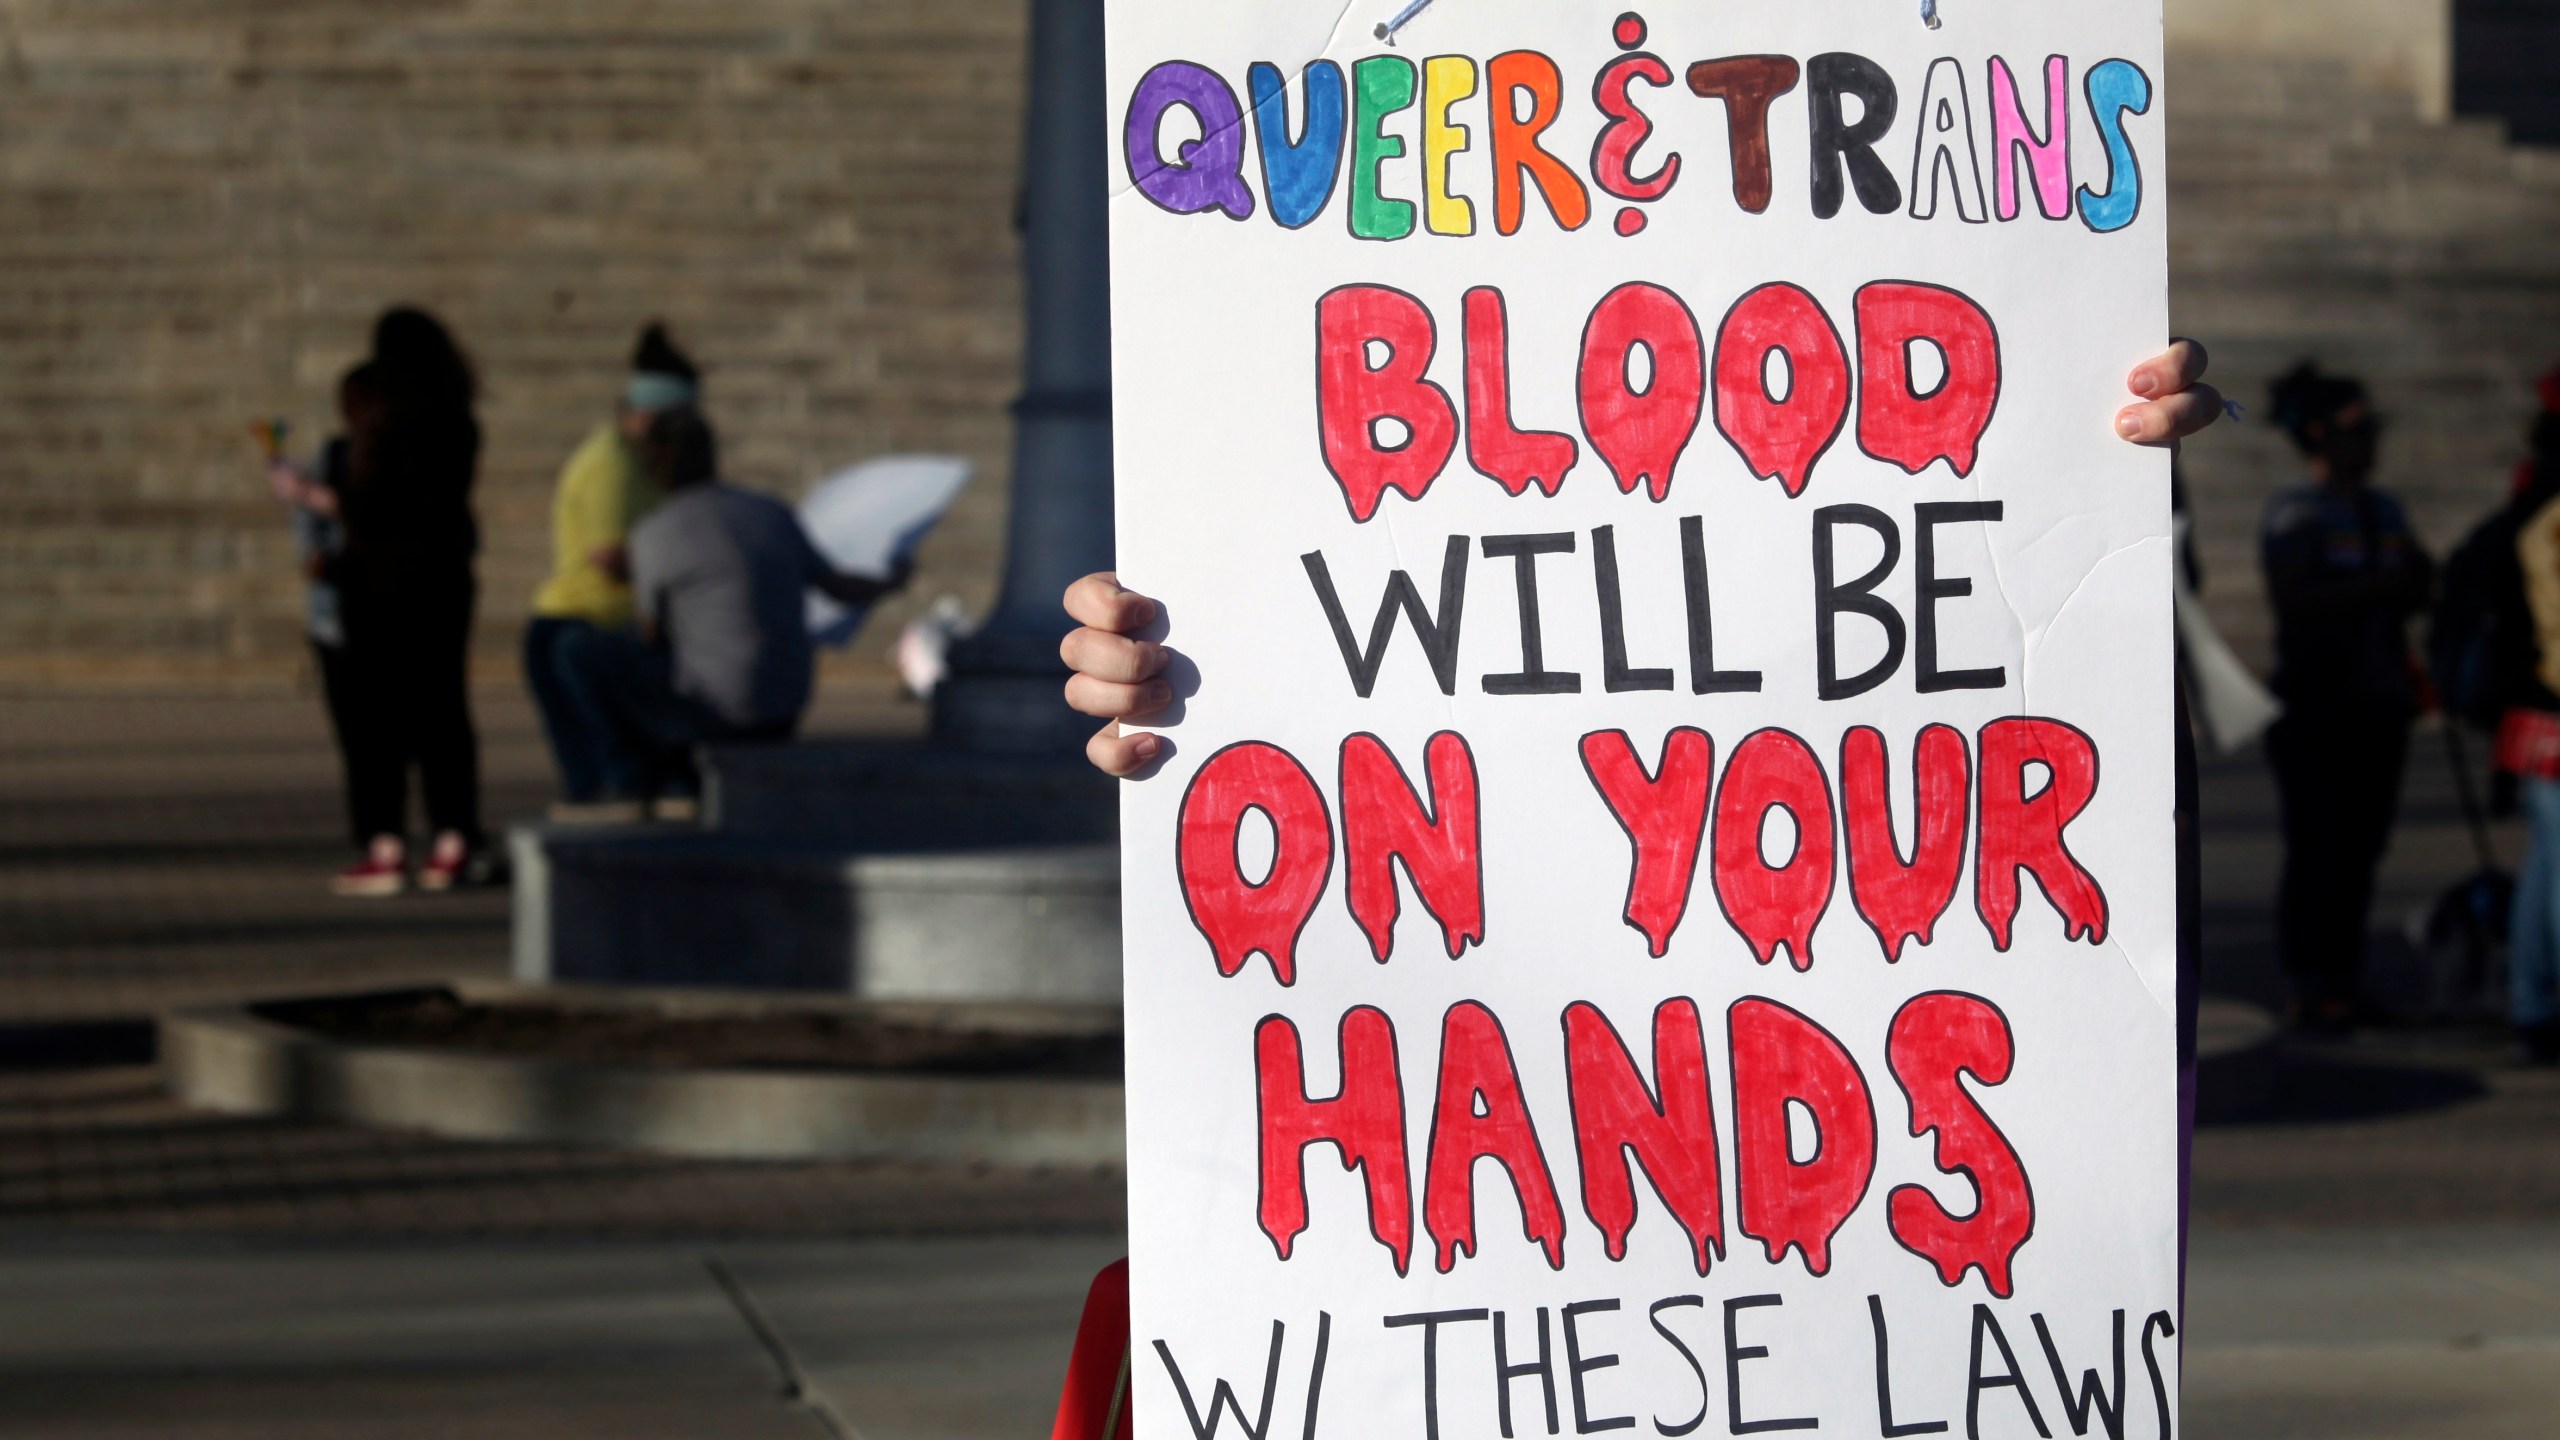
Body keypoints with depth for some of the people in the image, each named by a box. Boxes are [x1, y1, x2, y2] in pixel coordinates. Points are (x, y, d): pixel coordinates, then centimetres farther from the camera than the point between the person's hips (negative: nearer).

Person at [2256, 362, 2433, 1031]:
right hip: (2316, 705, -7)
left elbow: (2405, 598, 21)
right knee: (2317, 845, -7)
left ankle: (2344, 982, 12)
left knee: (2361, 846, 6)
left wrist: (2415, 581, -1)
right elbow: (2293, 600, -17)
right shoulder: (2295, 512, -7)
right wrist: (2378, 585, -20)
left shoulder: (2383, 511, 16)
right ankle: (2311, 986, -4)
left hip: (2377, 700, 7)